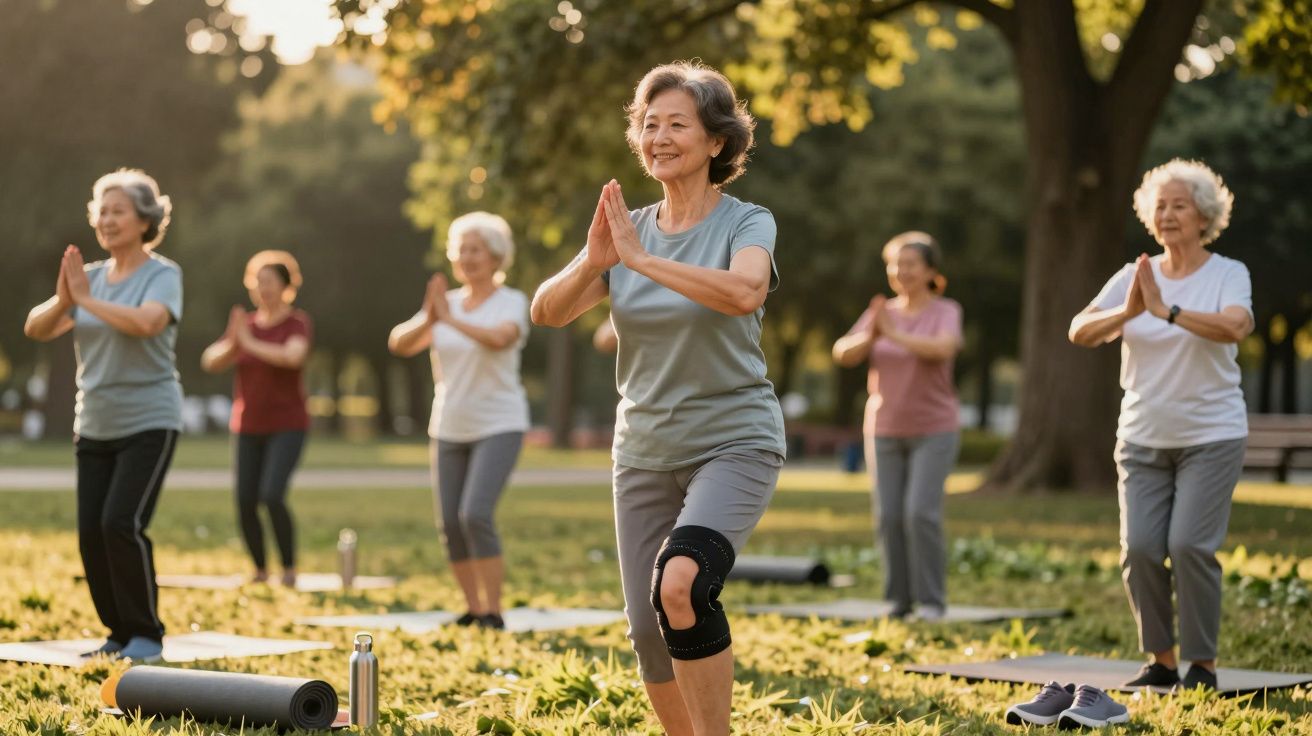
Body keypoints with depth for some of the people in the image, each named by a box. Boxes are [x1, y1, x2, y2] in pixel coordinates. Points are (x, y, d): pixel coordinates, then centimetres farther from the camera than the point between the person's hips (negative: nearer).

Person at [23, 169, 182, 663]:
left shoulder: (162, 274, -8)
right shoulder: (90, 276, 9)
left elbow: (146, 322, -28)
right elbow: (35, 329, 2)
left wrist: (87, 300, -21)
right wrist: (63, 300, -18)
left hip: (149, 423, -6)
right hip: (94, 427, 6)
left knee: (122, 522, -17)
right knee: (91, 532, 2)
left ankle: (146, 635, -3)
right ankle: (120, 632, 15)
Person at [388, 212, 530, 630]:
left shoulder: (511, 302, -6)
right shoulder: (446, 303, 7)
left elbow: (499, 338, -28)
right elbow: (399, 344, -6)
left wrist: (451, 319, -35)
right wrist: (427, 320, -25)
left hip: (498, 426, -5)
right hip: (450, 428, 5)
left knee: (476, 514, -19)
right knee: (451, 524, 3)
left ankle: (493, 613, -12)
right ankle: (473, 610, 16)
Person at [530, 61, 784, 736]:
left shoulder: (747, 223, -6)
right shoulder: (627, 229, 7)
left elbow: (744, 292, -29)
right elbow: (547, 312, -4)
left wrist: (642, 259, -30)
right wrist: (593, 262, -23)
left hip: (733, 444, -5)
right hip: (644, 452, 5)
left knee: (681, 584, -29)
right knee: (649, 633, 5)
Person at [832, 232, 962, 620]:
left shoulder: (946, 312, -8)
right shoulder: (881, 313, 4)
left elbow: (943, 349, -29)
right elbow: (843, 355, -8)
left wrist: (894, 335, -37)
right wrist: (870, 336, -27)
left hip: (934, 430, -4)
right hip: (887, 431, 4)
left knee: (921, 512, -16)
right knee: (891, 515, -2)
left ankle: (932, 599, -6)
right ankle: (901, 597, 10)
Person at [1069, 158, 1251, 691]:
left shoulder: (1228, 274, -5)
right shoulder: (1134, 276, 4)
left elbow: (1235, 327, -27)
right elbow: (1080, 332, -9)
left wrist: (1165, 310, -35)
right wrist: (1127, 312, -28)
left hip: (1211, 437, -4)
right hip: (1143, 438, 4)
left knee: (1189, 545, -13)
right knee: (1139, 548, -3)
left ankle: (1203, 664, 1)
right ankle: (1161, 661, 12)